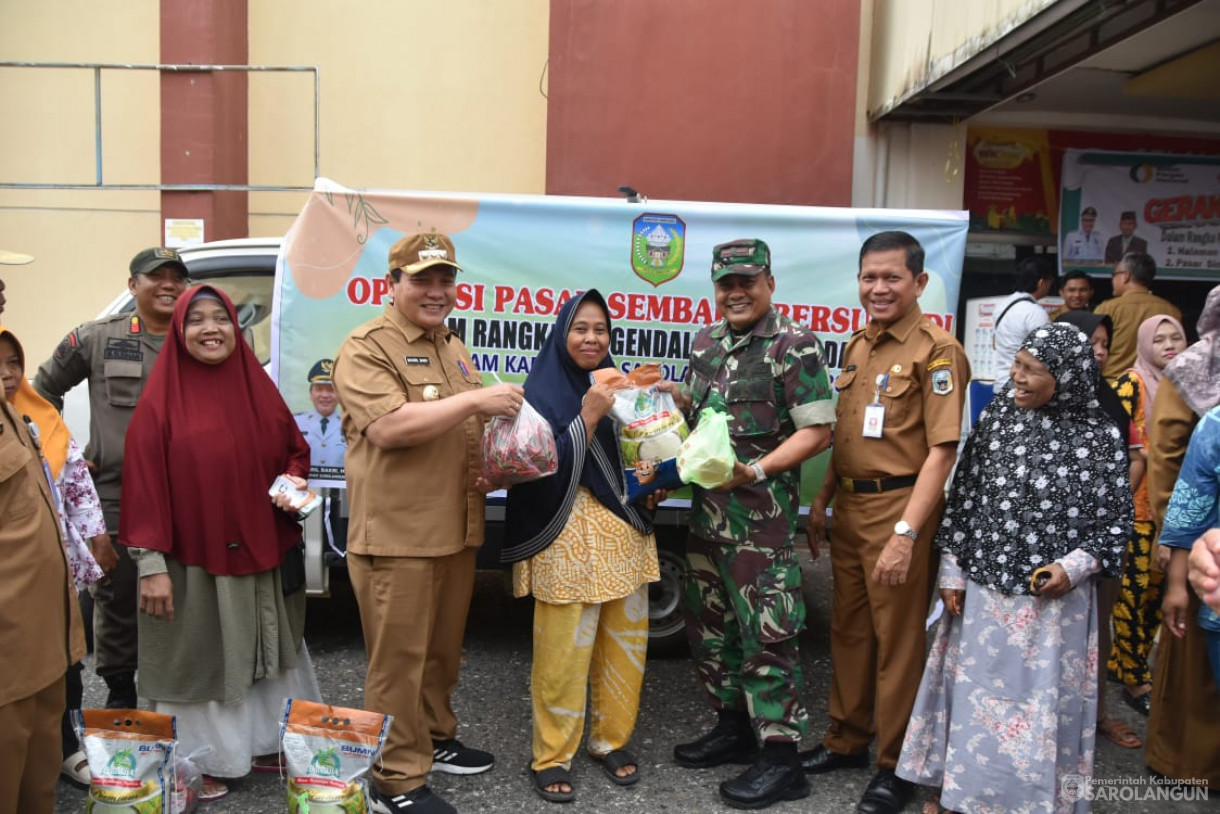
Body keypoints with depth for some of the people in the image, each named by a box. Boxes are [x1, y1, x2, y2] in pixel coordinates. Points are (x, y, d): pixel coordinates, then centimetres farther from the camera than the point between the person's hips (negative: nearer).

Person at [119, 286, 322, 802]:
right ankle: (197, 766, 26)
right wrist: (151, 565, -14)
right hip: (191, 562, -5)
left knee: (263, 654, 17)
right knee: (198, 660, 8)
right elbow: (144, 485, -11)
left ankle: (265, 744, 35)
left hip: (261, 556, 5)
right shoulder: (159, 402, -9)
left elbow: (295, 451, 15)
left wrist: (292, 483, -7)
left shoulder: (259, 389, 4)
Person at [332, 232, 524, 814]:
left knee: (443, 650, 19)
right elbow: (388, 426, -24)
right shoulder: (366, 349, -9)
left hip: (455, 531, 8)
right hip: (397, 534, -8)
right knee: (399, 659, 1)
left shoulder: (453, 349, 17)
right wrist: (475, 400, -22)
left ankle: (434, 741, 36)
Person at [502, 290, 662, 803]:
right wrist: (587, 416, -21)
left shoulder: (618, 386, 11)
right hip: (569, 538, -6)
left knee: (626, 642, 9)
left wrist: (654, 486, 3)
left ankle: (612, 740, 26)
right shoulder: (542, 391, -6)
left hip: (625, 532, 6)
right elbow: (542, 469, -14)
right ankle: (552, 756, 13)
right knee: (564, 651, -3)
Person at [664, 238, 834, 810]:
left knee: (765, 631, -4)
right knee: (708, 621, 16)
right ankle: (734, 726, 33)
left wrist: (755, 471, -22)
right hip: (706, 505, 8)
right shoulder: (706, 341, 11)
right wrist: (677, 398, 2)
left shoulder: (794, 346, -10)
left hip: (761, 511, -8)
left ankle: (780, 757, 9)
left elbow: (817, 431, -13)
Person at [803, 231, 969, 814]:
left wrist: (906, 533, -22)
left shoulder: (937, 351, -11)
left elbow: (942, 450, -17)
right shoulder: (858, 346, 12)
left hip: (900, 508, -7)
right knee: (848, 629, 16)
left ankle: (895, 765, 21)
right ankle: (847, 740, 33)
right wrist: (822, 502, 16)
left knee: (897, 640, 5)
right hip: (850, 506, 7)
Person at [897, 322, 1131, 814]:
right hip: (984, 589, 3)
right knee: (974, 694, 13)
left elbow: (1117, 520, 1)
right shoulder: (997, 416, -1)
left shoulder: (1100, 436, -8)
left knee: (1041, 701, 9)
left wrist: (1075, 566, -13)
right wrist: (952, 572, 3)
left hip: (1053, 599, -2)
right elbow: (962, 497, 3)